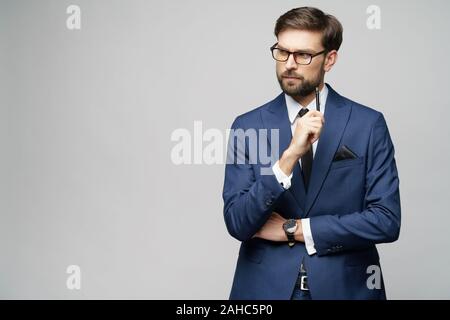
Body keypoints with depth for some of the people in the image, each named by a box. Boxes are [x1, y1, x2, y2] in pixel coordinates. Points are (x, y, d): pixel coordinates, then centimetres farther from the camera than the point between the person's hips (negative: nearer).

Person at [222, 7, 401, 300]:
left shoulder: (368, 124, -6)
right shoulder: (248, 126, -5)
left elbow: (387, 220, -11)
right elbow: (237, 223, -12)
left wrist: (293, 229, -11)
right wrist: (289, 156, -23)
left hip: (345, 286, 0)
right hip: (266, 287, 0)